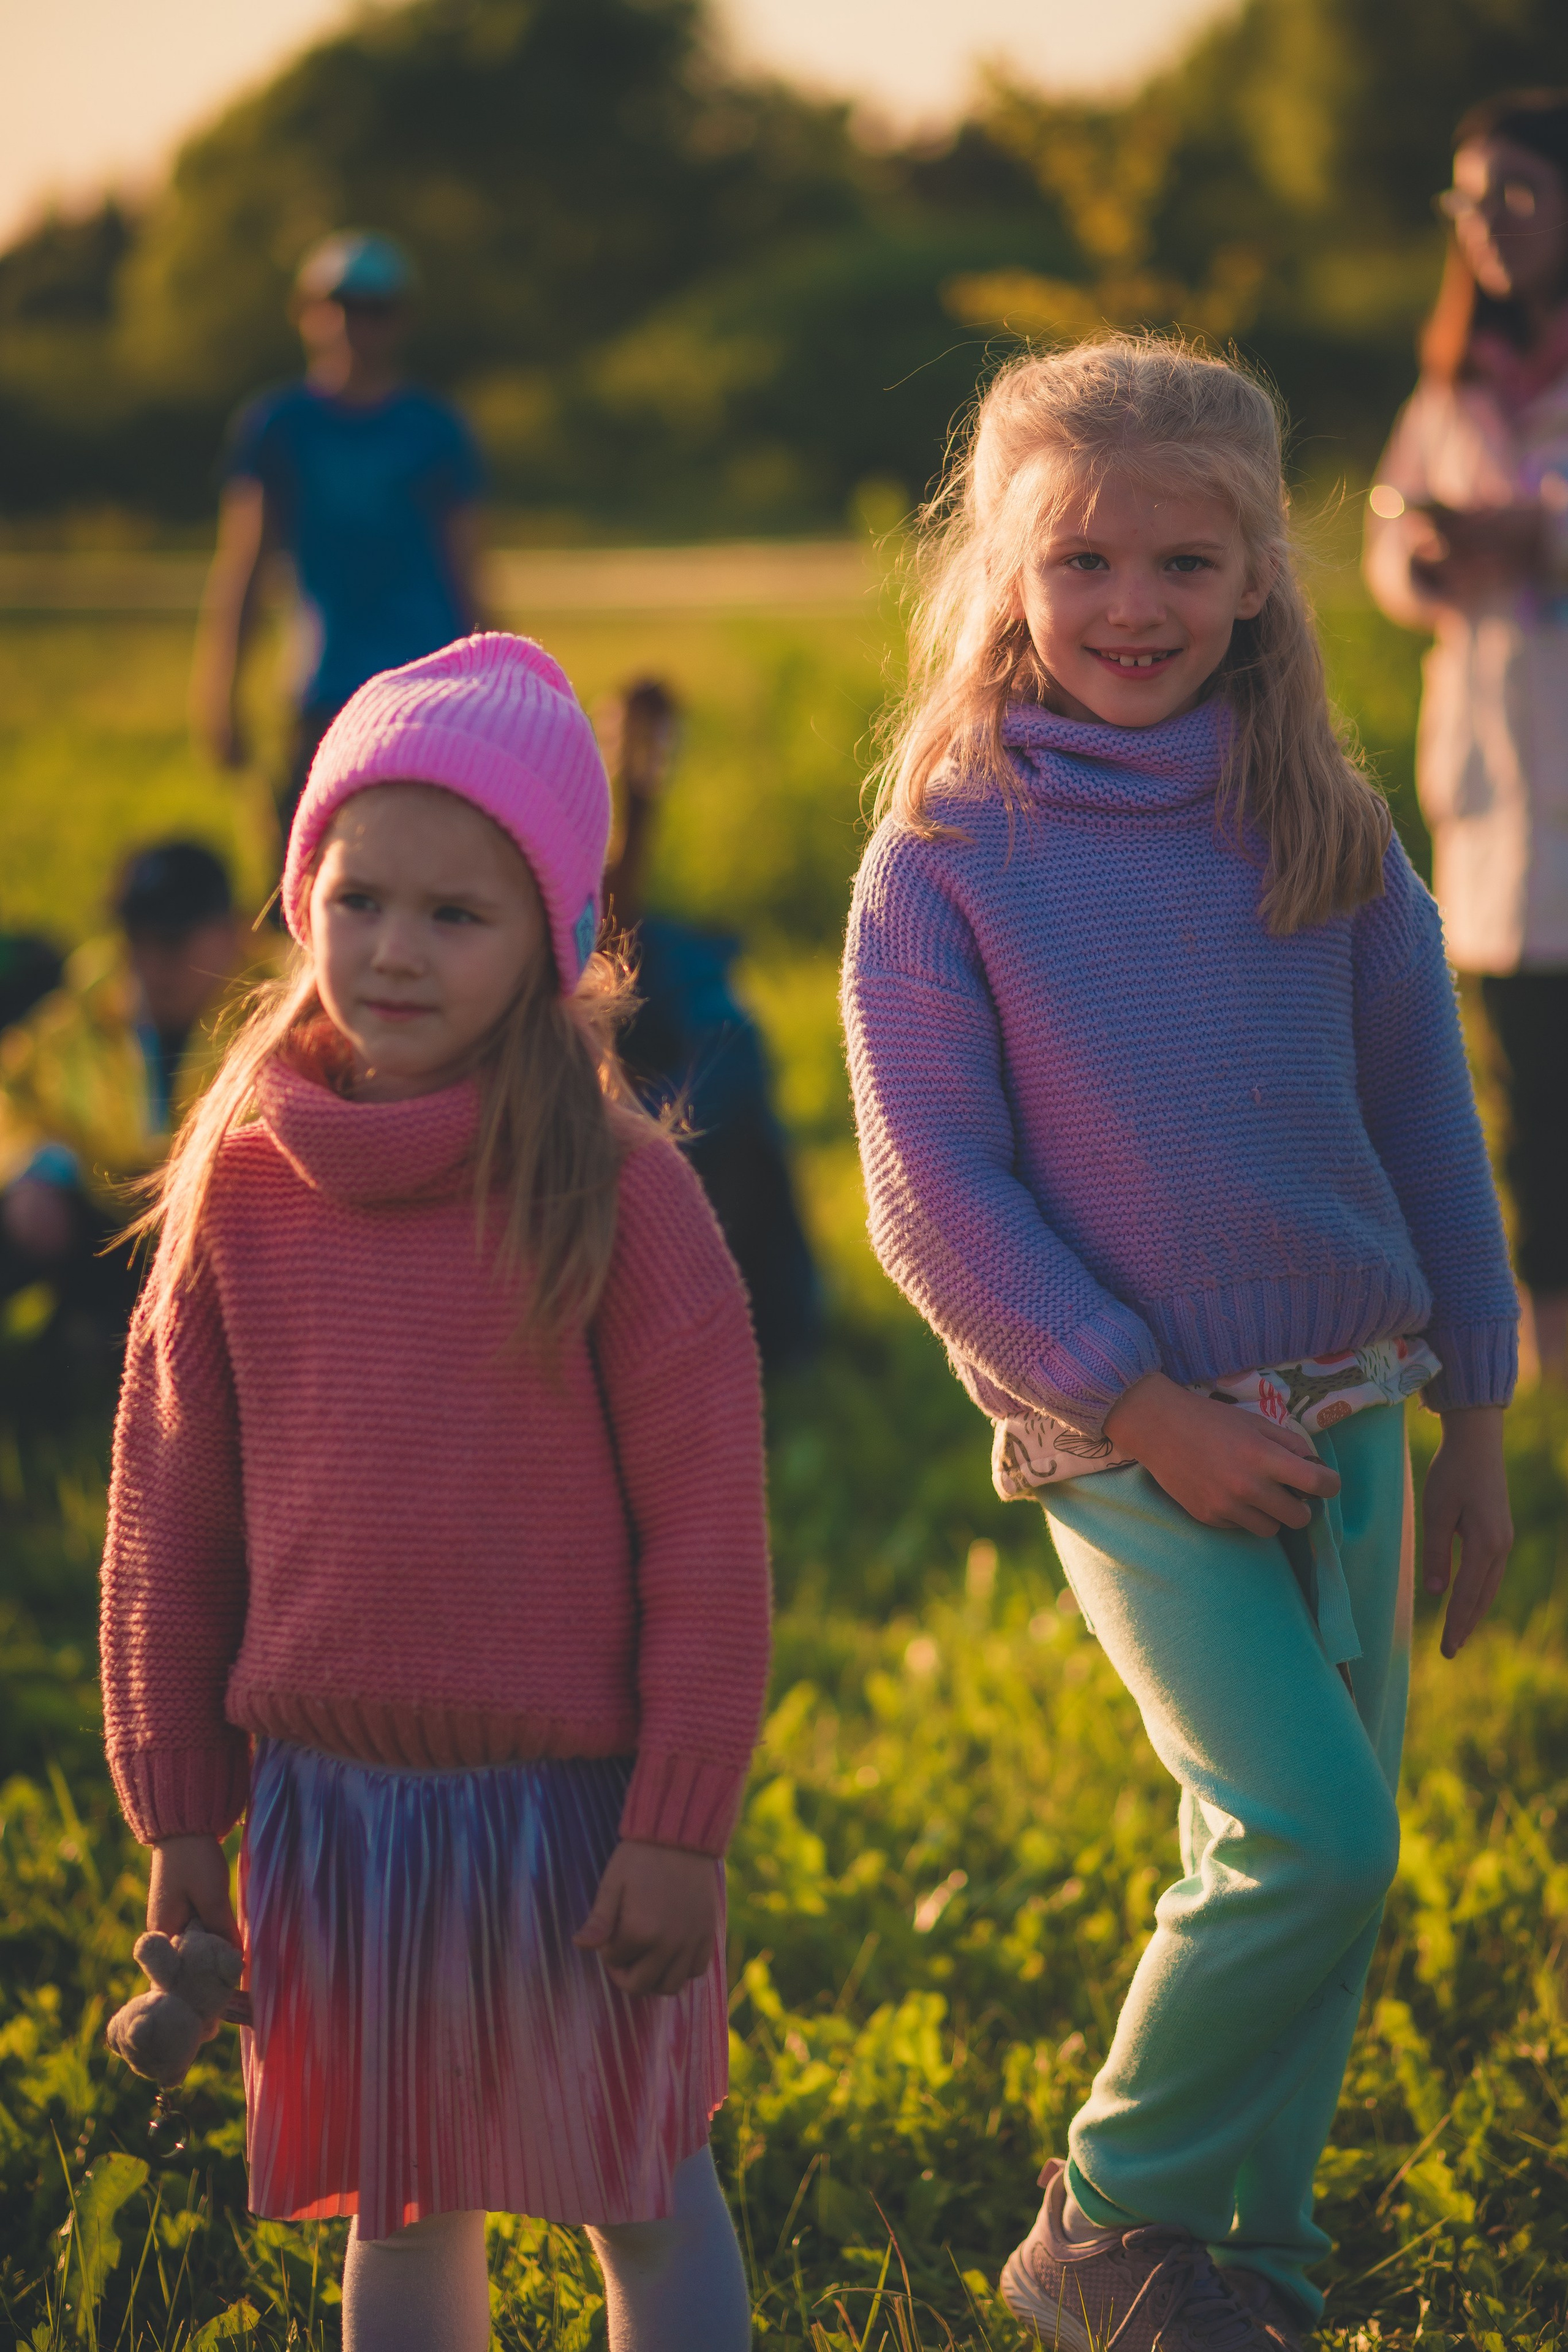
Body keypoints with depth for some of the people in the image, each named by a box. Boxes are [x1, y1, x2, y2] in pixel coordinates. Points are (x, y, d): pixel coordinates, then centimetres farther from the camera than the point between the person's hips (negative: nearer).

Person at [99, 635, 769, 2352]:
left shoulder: (617, 1194, -11)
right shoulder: (241, 1190, -1)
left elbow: (707, 1531, -9)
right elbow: (169, 1520, 6)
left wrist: (681, 1824, -10)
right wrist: (177, 1821, 7)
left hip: (571, 1802, -3)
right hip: (329, 1802, 3)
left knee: (644, 2200, 10)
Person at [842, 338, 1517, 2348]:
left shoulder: (1324, 834, 3)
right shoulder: (948, 855, -9)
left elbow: (1426, 1128, 10)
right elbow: (934, 1200, -9)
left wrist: (1473, 1424, 11)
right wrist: (1144, 1407, -12)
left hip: (1344, 1411, 5)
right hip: (1119, 1432, -4)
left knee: (1306, 1851, 7)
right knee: (1308, 1839, -15)